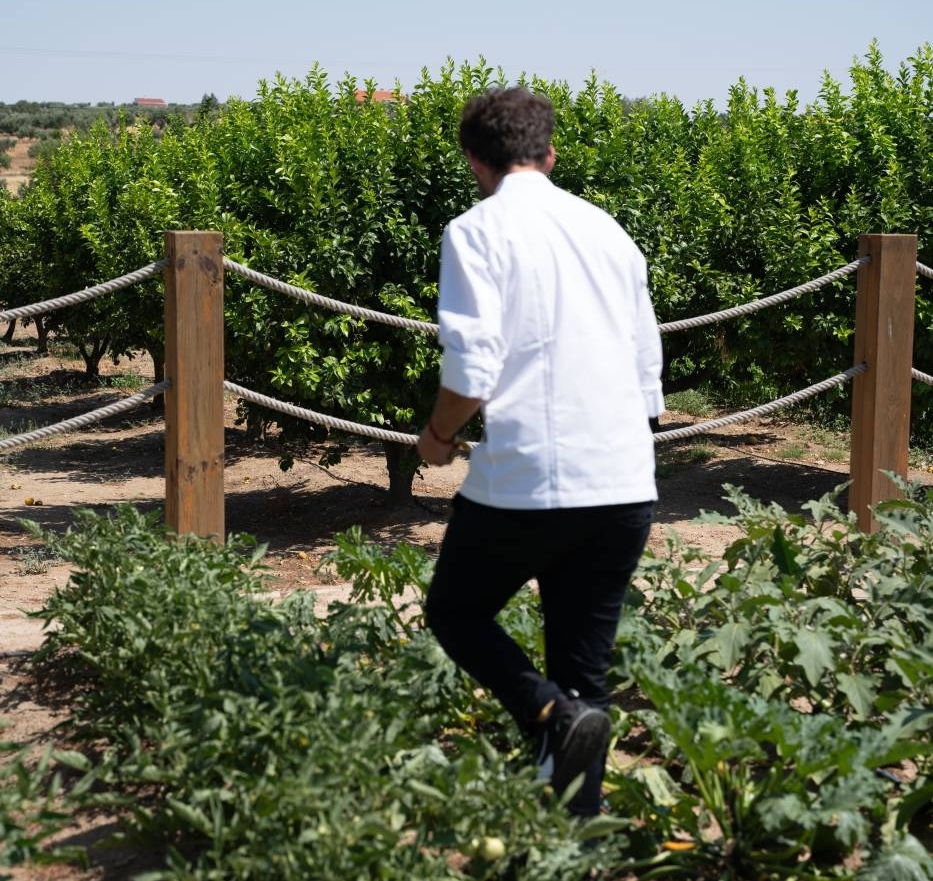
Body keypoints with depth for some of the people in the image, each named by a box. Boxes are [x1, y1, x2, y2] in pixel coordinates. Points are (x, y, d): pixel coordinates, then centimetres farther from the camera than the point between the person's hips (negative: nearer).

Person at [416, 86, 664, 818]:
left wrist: (439, 436, 4)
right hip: (626, 485, 5)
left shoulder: (478, 231, -4)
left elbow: (473, 369, -15)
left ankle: (555, 716, -6)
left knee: (455, 610, 18)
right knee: (585, 666, 15)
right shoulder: (607, 230, 14)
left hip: (528, 482, -5)